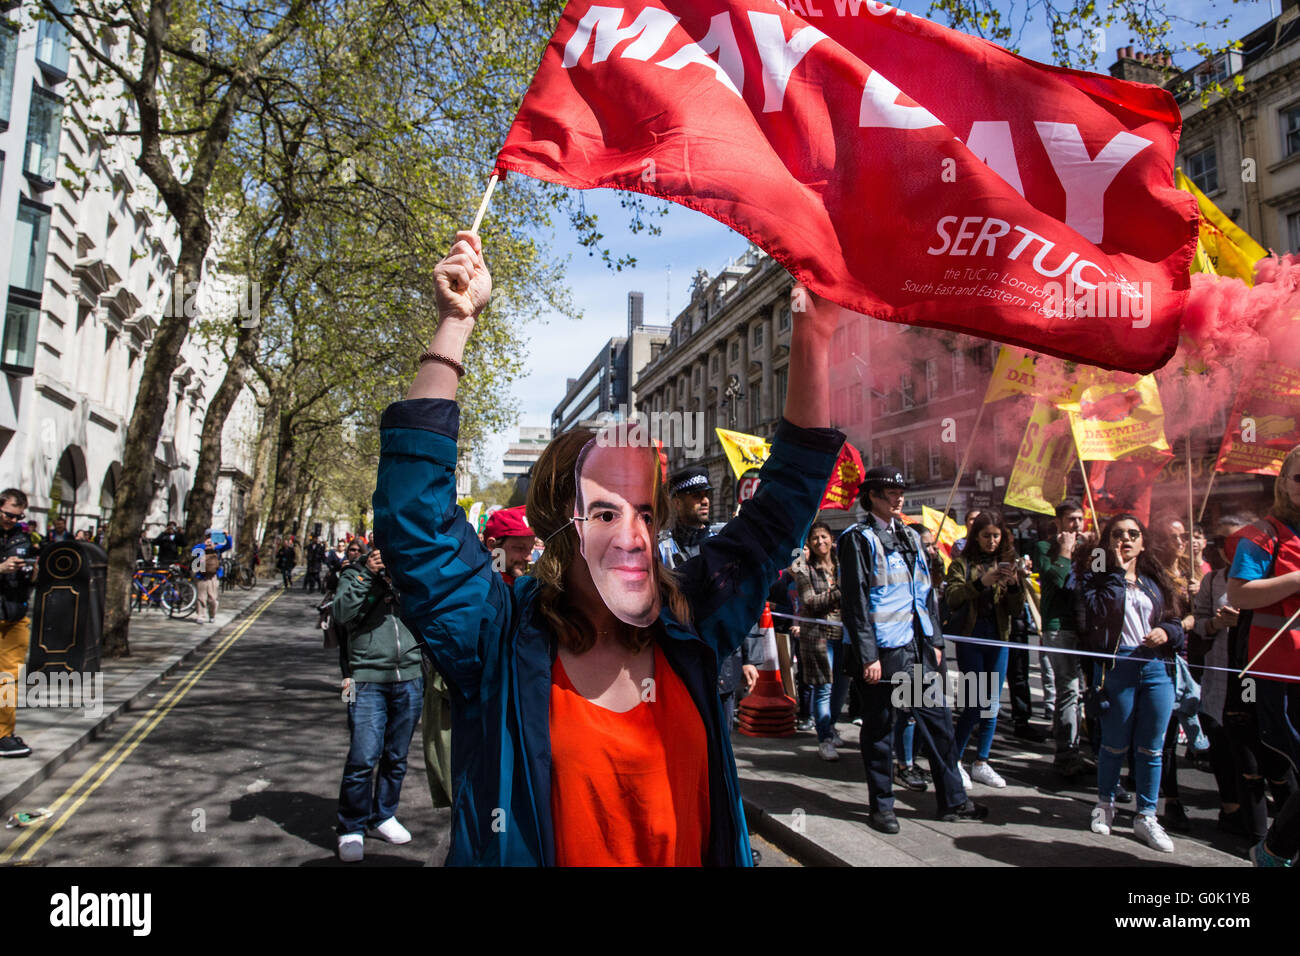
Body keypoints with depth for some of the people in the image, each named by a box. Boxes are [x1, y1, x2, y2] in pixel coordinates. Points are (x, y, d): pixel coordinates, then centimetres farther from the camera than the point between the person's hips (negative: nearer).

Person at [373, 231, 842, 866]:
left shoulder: (687, 626, -8)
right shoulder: (502, 644, -17)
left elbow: (779, 511, -6)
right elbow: (413, 517, -27)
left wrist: (812, 343, -13)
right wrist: (456, 324, -30)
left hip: (697, 856, 3)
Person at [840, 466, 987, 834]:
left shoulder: (910, 537, 15)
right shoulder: (859, 538, -8)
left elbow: (926, 592, 19)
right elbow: (855, 600, -13)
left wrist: (935, 640, 12)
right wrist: (867, 656, -16)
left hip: (917, 648, 7)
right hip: (881, 651, -7)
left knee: (938, 720, 12)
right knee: (879, 728, 5)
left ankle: (953, 800, 25)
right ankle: (881, 805, 18)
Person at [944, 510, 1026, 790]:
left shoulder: (1008, 562, 8)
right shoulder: (962, 563, -1)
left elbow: (1017, 611, 4)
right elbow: (952, 597, -17)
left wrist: (1014, 584, -14)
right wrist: (982, 582, -29)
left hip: (998, 640, 4)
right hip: (970, 638, -4)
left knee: (992, 705, 9)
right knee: (976, 704, -5)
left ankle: (981, 764, 21)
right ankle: (954, 760, 11)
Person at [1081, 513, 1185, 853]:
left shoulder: (1156, 580, 13)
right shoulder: (1099, 579, 2)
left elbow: (1176, 621, 15)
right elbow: (1100, 611, -17)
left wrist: (1167, 632, -7)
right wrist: (1118, 571, -12)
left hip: (1157, 668, 3)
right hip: (1117, 666, -3)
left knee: (1151, 747, 7)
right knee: (1115, 743, 7)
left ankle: (1146, 816, 19)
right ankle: (1105, 803, 28)